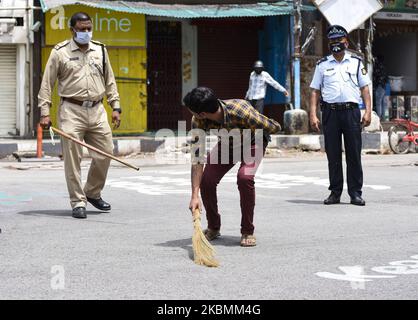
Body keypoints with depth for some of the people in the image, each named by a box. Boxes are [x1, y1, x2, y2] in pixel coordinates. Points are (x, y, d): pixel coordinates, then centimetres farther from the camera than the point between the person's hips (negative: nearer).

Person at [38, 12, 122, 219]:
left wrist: (115, 107, 11)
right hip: (71, 111, -4)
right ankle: (78, 202, 4)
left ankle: (92, 193, 26)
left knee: (105, 154, 4)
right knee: (72, 159, -5)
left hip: (97, 111, 4)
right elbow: (46, 84, 1)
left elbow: (109, 82, 18)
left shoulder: (100, 50, 12)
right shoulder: (60, 52, 0)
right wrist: (45, 113, -6)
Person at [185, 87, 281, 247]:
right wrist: (195, 195, -37)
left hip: (253, 142, -4)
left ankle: (248, 232, -11)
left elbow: (275, 127, -26)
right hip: (227, 144, 4)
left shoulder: (241, 112, -42)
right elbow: (197, 157, -30)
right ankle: (213, 228, 10)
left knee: (244, 177, -30)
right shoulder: (198, 121, -30)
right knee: (206, 180, -15)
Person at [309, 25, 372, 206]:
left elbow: (364, 88, 10)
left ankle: (355, 193, 3)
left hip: (351, 111, 0)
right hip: (330, 112, 1)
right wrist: (313, 115, 0)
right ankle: (335, 192, 10)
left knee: (354, 153, -1)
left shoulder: (356, 62, 11)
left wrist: (368, 111, -1)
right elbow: (315, 91, 10)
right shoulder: (322, 65, 11)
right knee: (333, 154, 3)